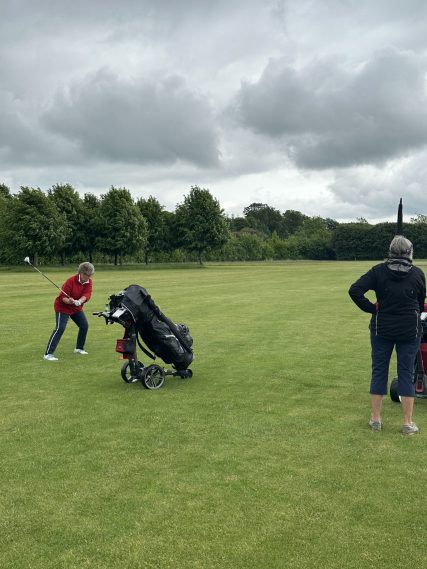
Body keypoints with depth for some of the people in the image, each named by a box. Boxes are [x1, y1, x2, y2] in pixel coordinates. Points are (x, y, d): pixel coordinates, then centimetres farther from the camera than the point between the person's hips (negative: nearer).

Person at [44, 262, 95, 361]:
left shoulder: (88, 282, -7)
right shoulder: (71, 281, -24)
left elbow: (87, 294, -21)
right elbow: (63, 297, -23)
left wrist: (79, 301, -40)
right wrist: (69, 301, -45)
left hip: (77, 308, 7)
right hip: (63, 307, -7)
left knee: (84, 326, 8)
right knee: (60, 328, -18)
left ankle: (79, 348, 30)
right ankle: (48, 354, -20)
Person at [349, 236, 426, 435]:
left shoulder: (378, 271, -6)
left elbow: (354, 290, -16)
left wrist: (372, 309, -5)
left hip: (382, 329, 0)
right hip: (410, 331, 0)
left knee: (379, 371, 10)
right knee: (406, 374, 7)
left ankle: (375, 419, 16)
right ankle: (408, 423, 11)